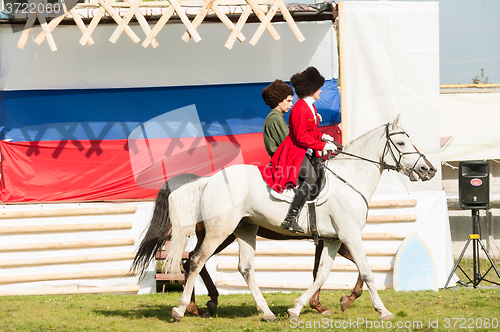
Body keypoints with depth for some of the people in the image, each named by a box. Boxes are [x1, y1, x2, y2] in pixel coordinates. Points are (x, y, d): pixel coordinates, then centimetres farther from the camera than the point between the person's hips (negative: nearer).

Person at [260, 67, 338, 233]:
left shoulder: (311, 108, 15)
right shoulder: (300, 108, -18)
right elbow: (301, 137, -22)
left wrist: (322, 136, 5)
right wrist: (322, 145, -21)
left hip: (309, 152, 11)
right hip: (297, 151, -11)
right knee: (311, 179, -27)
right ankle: (290, 219, -29)